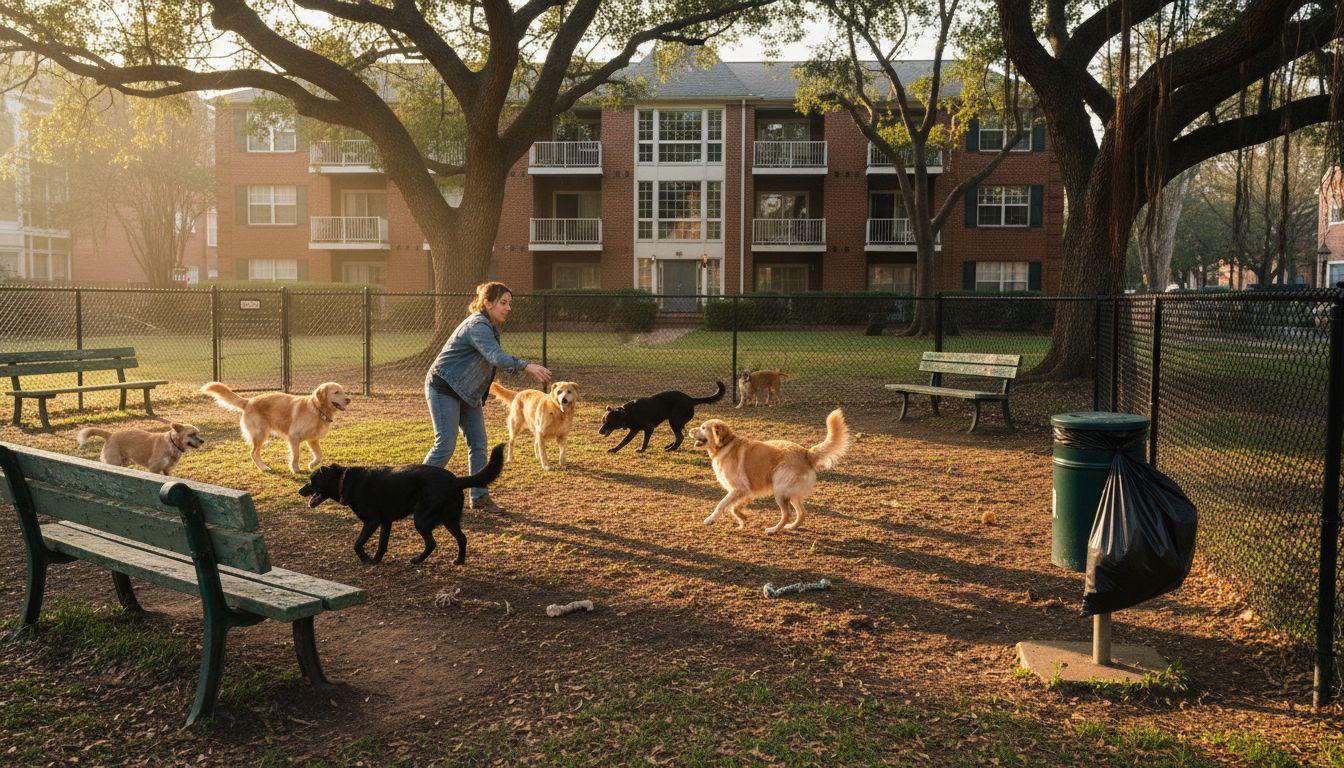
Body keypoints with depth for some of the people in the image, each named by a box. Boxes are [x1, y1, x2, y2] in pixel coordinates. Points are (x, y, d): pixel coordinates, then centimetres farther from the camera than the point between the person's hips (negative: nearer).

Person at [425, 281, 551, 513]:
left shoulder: (490, 326, 10)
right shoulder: (478, 325, -22)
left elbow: (493, 358, 18)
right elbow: (497, 357, -38)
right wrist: (527, 367, -48)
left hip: (467, 393, 10)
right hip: (444, 389, -10)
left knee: (478, 444, 6)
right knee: (445, 445, -9)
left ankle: (479, 497, 12)